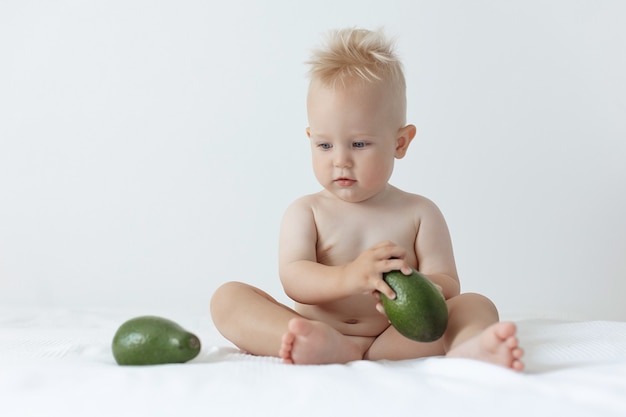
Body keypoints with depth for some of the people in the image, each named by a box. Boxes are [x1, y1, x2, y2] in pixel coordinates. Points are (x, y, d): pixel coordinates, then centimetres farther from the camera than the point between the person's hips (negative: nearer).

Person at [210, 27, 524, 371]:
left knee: (476, 305, -18)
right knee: (227, 296, -17)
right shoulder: (305, 212, 7)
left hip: (397, 338, 0)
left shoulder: (419, 213, 7)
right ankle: (326, 345, -41)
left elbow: (448, 285, 0)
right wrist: (349, 277, -28)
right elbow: (292, 279, -8)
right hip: (315, 327, 0)